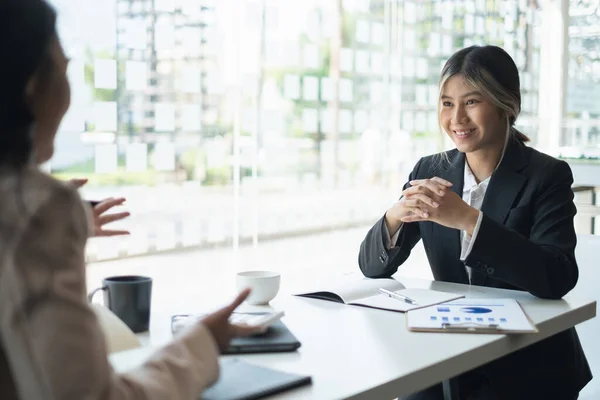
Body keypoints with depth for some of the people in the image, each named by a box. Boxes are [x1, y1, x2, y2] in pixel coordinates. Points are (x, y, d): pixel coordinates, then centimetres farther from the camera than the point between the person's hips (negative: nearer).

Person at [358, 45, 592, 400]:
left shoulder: (547, 176, -9)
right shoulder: (430, 171, 2)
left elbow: (558, 279, -23)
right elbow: (372, 267, 1)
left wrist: (468, 219, -31)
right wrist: (395, 216, -21)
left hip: (529, 369, -2)